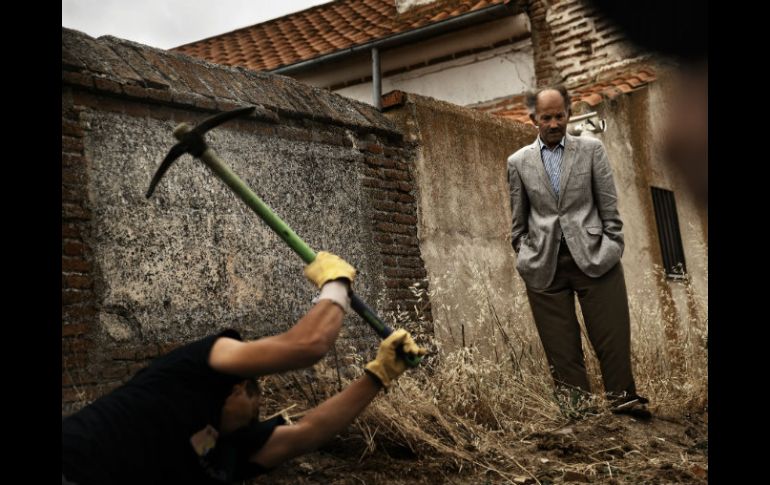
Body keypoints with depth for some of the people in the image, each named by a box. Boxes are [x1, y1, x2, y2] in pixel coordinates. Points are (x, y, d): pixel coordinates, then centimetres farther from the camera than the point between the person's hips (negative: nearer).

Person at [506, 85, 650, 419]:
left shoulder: (591, 149, 8)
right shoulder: (518, 162, 10)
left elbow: (609, 206, 7)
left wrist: (611, 249, 1)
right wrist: (524, 255, 8)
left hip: (592, 255, -1)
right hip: (544, 263, 1)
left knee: (612, 333, -3)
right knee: (560, 345, 1)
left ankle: (623, 398, 7)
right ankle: (575, 407, 8)